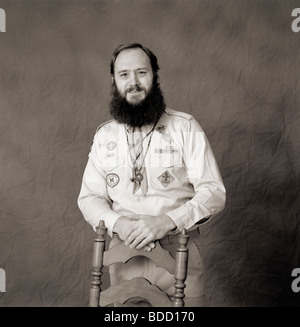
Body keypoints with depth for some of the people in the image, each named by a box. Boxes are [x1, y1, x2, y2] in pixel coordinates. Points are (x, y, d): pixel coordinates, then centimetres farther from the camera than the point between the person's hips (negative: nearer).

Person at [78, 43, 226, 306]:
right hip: (124, 253, 3)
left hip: (178, 253, -2)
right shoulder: (104, 135, 7)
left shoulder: (185, 127, -5)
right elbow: (90, 197, 6)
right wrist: (118, 223, -15)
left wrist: (167, 221, -24)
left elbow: (213, 191, -9)